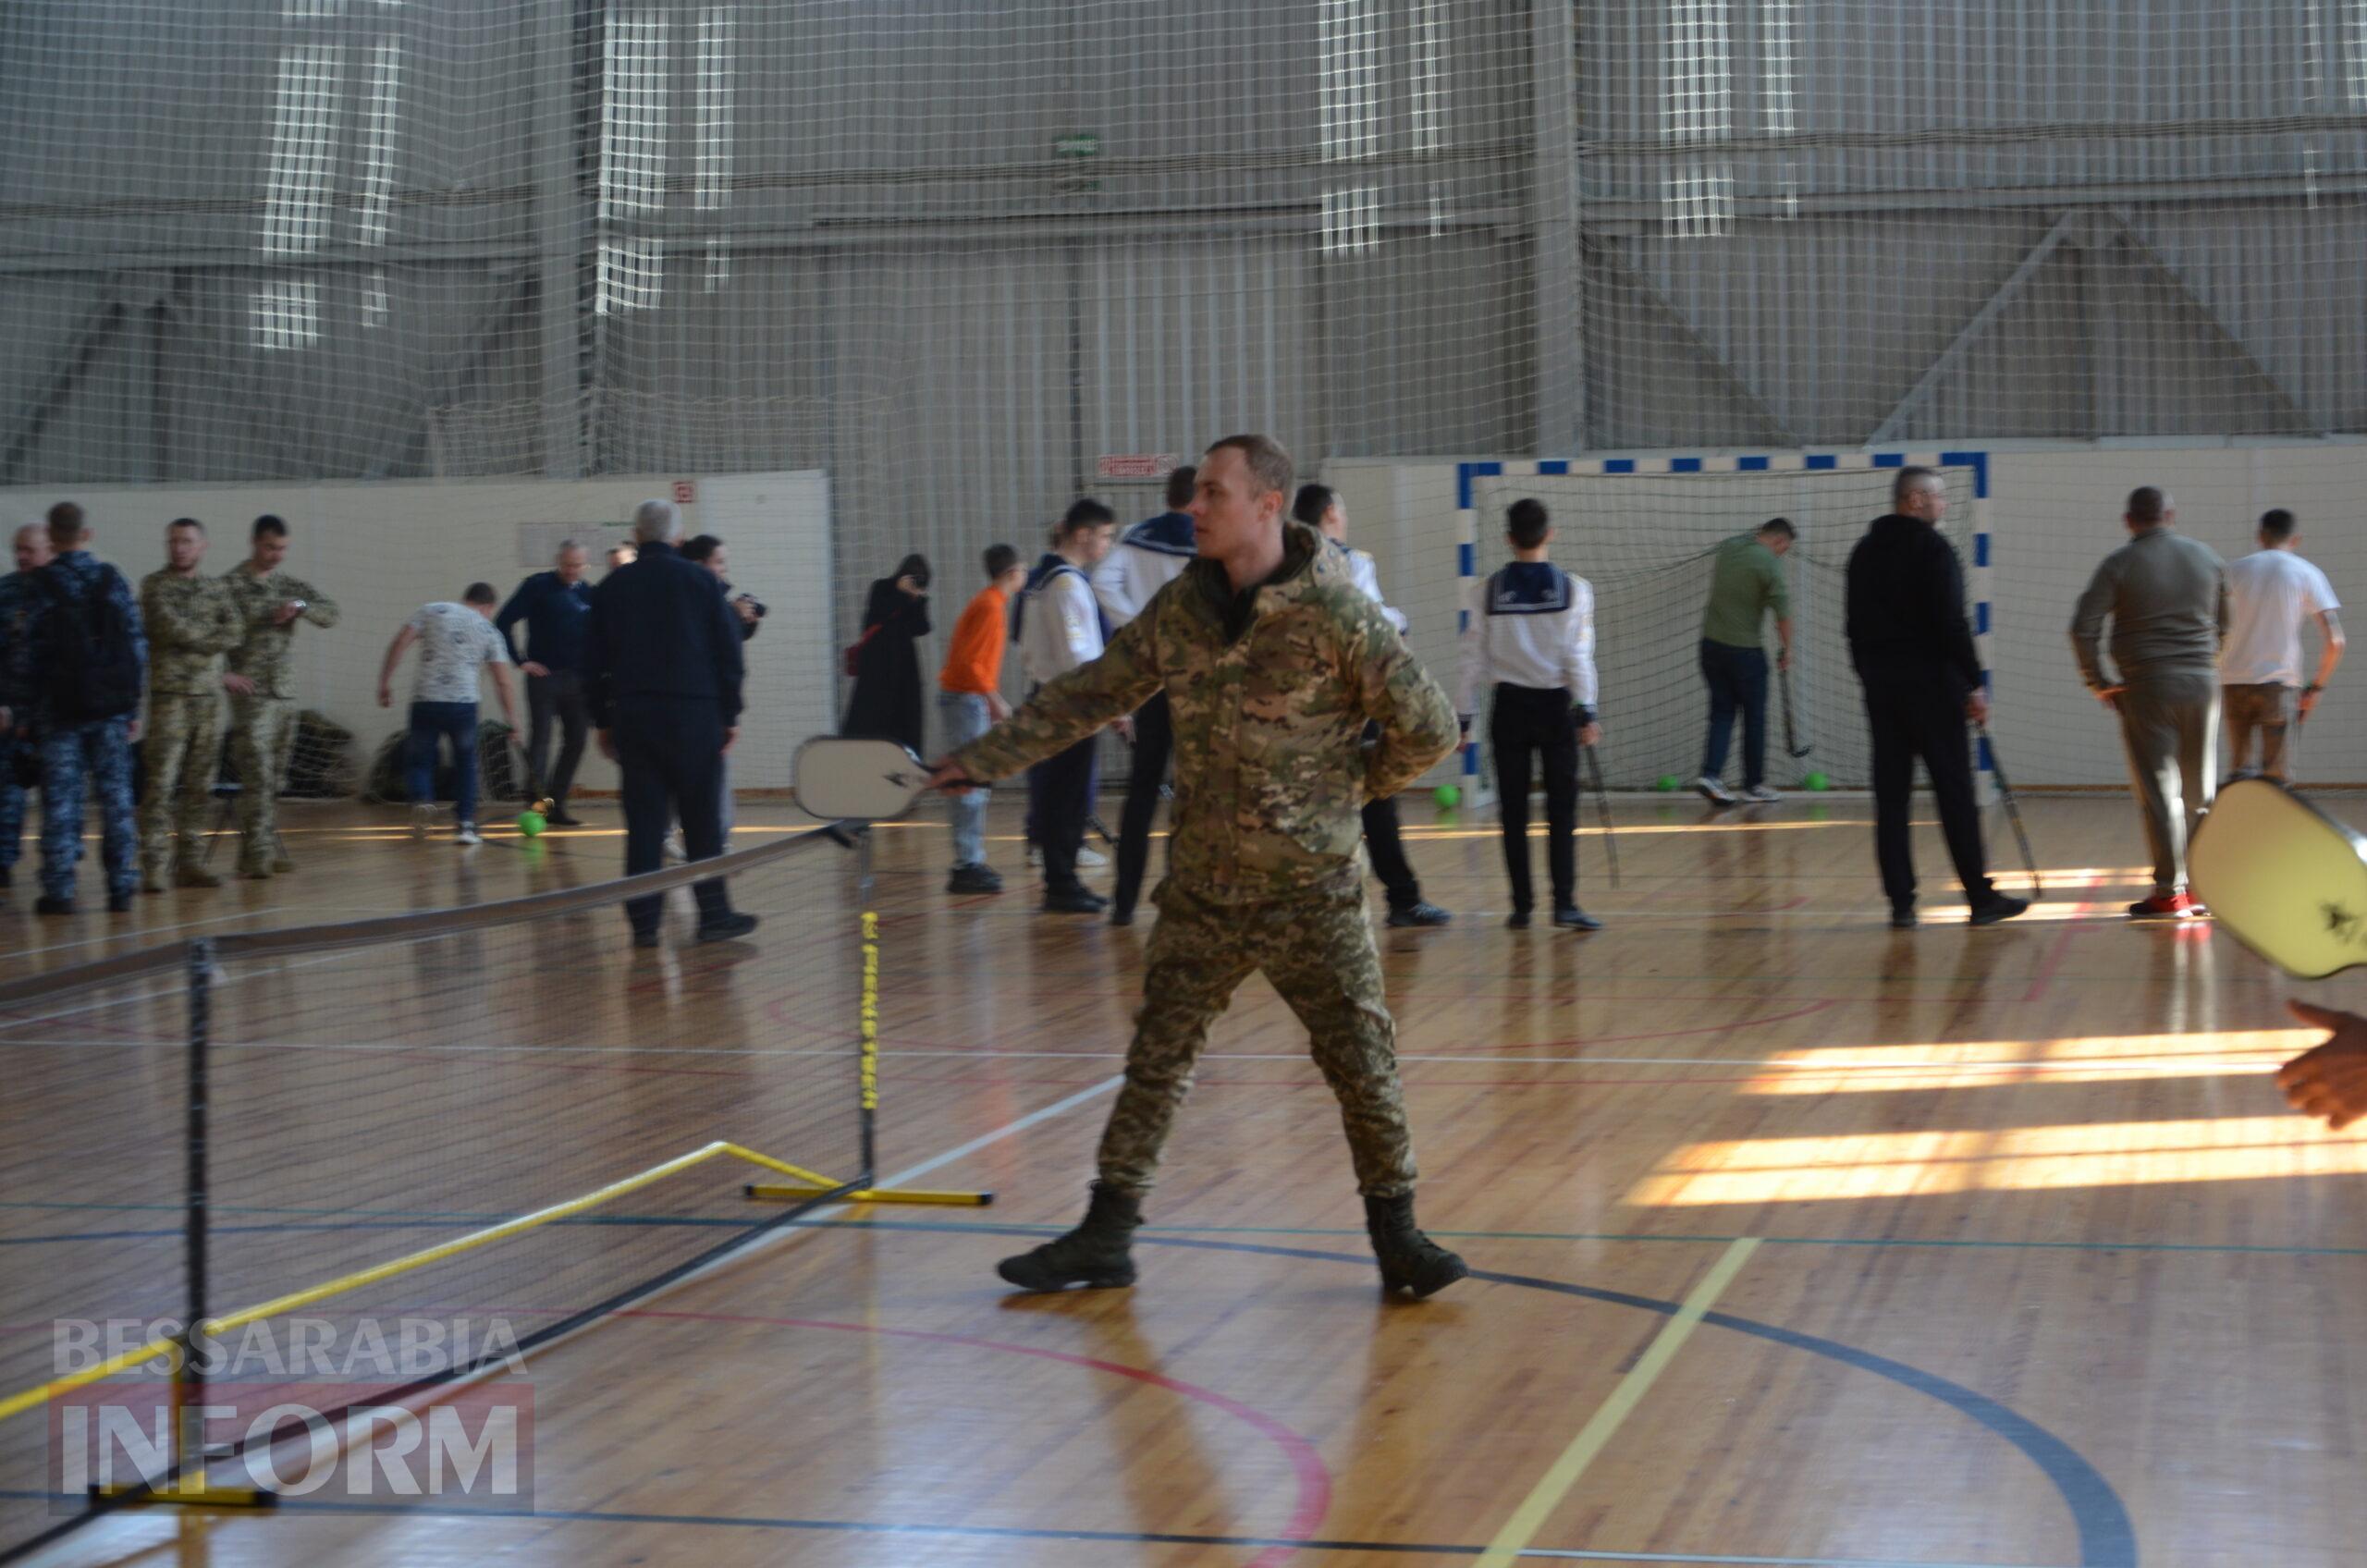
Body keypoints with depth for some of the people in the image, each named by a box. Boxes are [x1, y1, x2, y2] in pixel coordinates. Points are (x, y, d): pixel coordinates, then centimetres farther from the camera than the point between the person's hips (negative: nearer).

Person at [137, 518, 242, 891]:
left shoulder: (216, 588, 14)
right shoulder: (155, 585, 0)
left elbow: (233, 633, 2)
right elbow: (170, 627, -13)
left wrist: (191, 638, -8)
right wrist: (211, 636, -1)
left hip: (209, 695, 5)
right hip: (170, 695, -5)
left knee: (200, 784, 5)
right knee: (162, 780, -9)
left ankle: (187, 861, 10)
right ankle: (154, 865, -9)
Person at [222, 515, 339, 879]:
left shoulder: (289, 585, 13)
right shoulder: (231, 585, -4)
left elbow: (330, 613, 7)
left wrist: (301, 606, -12)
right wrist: (225, 673, -18)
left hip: (285, 693, 6)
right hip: (250, 694, -6)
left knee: (275, 777, 10)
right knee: (257, 776, -12)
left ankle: (269, 846, 18)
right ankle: (256, 853, -13)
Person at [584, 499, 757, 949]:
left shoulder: (611, 587, 6)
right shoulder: (701, 581, 0)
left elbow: (593, 659, 9)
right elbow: (728, 651, 0)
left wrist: (602, 721, 15)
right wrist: (731, 714, 5)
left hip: (632, 714, 2)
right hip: (694, 711, -2)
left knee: (643, 823, 3)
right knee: (702, 821, 4)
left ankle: (644, 921, 1)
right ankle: (713, 915, 5)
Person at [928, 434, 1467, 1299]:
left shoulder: (1334, 614, -14)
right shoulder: (1179, 608, 2)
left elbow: (1428, 726, -9)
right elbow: (1087, 696, 9)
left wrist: (1350, 790, 0)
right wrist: (982, 758, 5)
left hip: (1314, 897, -4)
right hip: (1202, 894, 4)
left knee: (1364, 1065, 2)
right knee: (1155, 1063, 8)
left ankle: (1396, 1234, 17)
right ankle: (1106, 1236, 17)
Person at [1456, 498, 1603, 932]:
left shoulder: (1491, 590, -1)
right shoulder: (1572, 588, -4)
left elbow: (1474, 657, 0)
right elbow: (1577, 656, -8)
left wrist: (1463, 715, 5)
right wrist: (1587, 712, -6)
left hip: (1509, 707, 1)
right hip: (1555, 705, -1)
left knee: (1513, 812, 6)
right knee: (1562, 809, 1)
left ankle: (1522, 905, 7)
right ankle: (1564, 902, -7)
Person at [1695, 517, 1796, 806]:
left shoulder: (1727, 548, 5)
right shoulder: (1769, 563, -13)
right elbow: (1782, 612, -12)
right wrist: (1786, 649, 1)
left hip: (1711, 643, 5)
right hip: (1745, 650, -5)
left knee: (1721, 712, 9)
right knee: (1755, 717, 8)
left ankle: (1711, 774, -7)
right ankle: (1754, 785, 15)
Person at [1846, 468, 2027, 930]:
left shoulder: (1865, 551, 12)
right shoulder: (1931, 548, -10)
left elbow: (1854, 624, 16)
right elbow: (1951, 623, -15)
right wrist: (1973, 684, -10)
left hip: (1880, 687, 6)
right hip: (1931, 684, -6)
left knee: (1890, 794, 5)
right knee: (1955, 793, -1)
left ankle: (1900, 903, 2)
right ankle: (1981, 897, 3)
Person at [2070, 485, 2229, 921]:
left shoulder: (2120, 564, -5)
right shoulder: (2207, 558, 8)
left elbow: (2083, 628, -12)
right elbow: (2227, 625, 13)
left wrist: (2098, 682, -3)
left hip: (2147, 688, -4)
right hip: (2203, 684, 4)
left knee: (2159, 791, -1)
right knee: (2200, 791, 12)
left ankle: (2169, 892, -2)